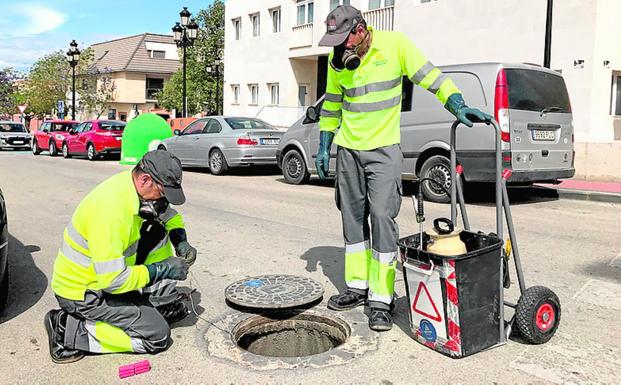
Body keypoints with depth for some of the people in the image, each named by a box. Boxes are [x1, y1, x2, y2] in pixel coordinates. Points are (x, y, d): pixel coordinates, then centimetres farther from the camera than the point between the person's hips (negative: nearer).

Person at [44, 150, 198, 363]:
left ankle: (166, 305, 12)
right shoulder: (111, 208, -33)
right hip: (81, 294, -9)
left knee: (158, 231, 5)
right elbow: (113, 280, -32)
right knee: (158, 335, -9)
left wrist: (181, 242, -4)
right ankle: (71, 329, -6)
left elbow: (170, 215, 14)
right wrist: (162, 269, -22)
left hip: (108, 275, 9)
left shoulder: (134, 186, -6)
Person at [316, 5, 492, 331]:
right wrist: (323, 146, 12)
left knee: (382, 217, -11)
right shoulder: (337, 60, 3)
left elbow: (430, 77, -9)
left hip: (384, 150, -5)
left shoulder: (395, 44, -10)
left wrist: (459, 106, -21)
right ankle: (357, 287, 22)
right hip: (348, 149, 5)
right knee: (353, 217, 9)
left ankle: (381, 300, -4)